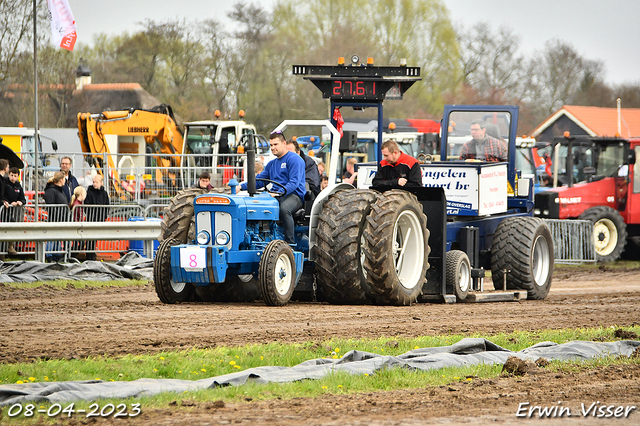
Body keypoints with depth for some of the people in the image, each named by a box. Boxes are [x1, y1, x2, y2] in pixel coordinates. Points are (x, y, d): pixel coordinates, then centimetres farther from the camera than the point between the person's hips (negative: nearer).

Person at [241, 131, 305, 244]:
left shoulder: (294, 159, -4)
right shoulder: (272, 164, 23)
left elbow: (294, 182, -15)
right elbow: (259, 180, 22)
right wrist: (241, 187, 6)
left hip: (294, 194, -7)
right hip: (275, 196, 7)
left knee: (284, 209, -40)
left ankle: (290, 242, -31)